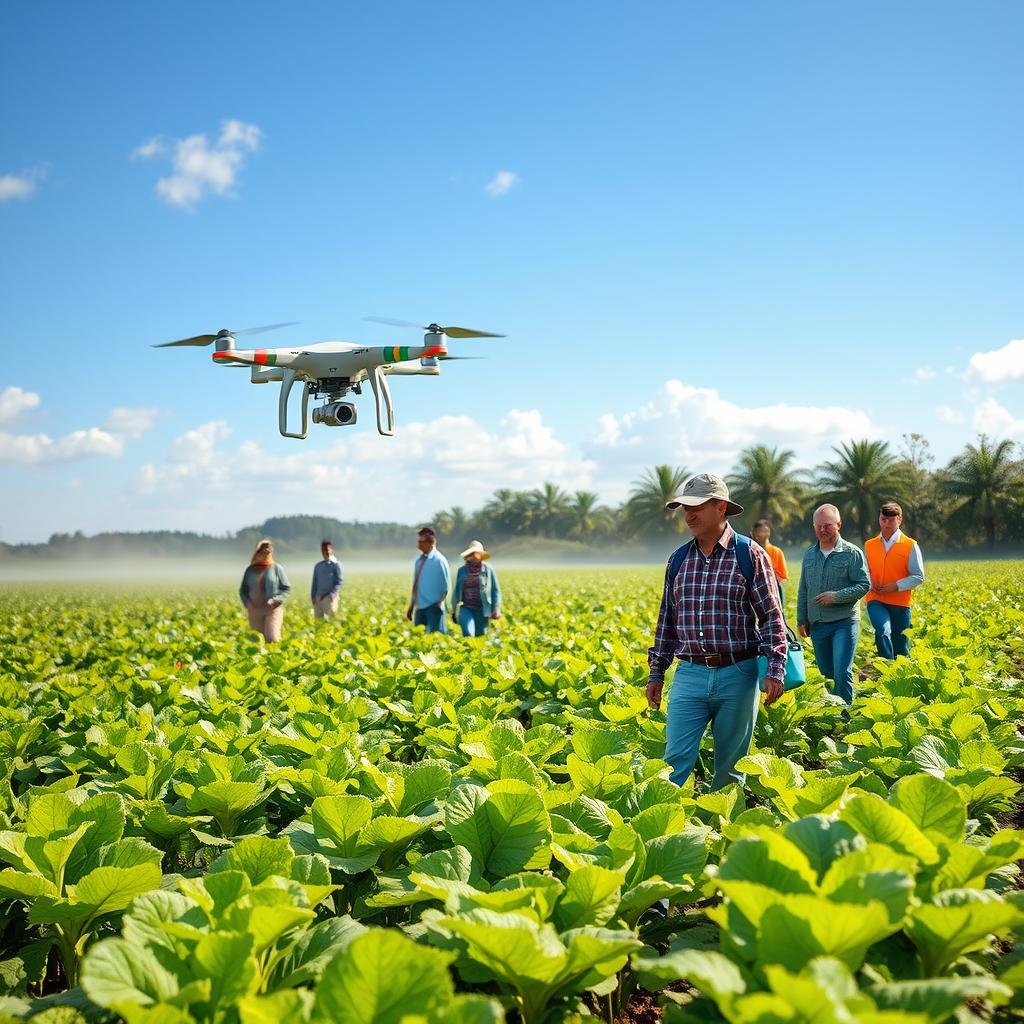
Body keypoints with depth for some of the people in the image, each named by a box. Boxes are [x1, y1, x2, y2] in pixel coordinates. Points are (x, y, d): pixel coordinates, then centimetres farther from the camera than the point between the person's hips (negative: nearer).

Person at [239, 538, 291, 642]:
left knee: (272, 639, -16)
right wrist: (247, 602, -2)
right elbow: (243, 590, 17)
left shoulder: (277, 568, 3)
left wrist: (275, 600, -13)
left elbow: (287, 589, 2)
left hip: (273, 610, -3)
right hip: (255, 611, 3)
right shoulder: (250, 570, 10)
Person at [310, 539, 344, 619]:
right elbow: (314, 583, 18)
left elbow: (340, 581, -5)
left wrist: (333, 593, -16)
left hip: (330, 596, -5)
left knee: (328, 618, -12)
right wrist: (313, 597, 9)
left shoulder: (336, 564, 2)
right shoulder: (318, 566, 16)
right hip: (319, 597, 5)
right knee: (318, 618, 1)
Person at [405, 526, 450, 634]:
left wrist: (439, 602, -15)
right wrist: (411, 606, 18)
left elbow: (446, 587, -6)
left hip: (433, 607, -7)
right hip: (420, 607, 7)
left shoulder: (439, 560, -9)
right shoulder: (419, 561, 11)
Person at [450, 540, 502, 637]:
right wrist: (454, 610, 15)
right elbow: (456, 590, 14)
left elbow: (495, 590, 6)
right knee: (468, 634, -19)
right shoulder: (462, 570, 5)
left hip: (482, 610, 0)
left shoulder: (488, 570, 1)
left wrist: (496, 609, -2)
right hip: (466, 608, 0)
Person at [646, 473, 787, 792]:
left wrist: (776, 670, -11)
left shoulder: (749, 554, -2)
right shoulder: (678, 559, 10)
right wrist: (656, 673, 14)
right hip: (689, 675, 3)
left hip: (738, 675, -3)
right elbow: (667, 619, 17)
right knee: (675, 761, -4)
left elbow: (771, 616, -2)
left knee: (730, 766, 8)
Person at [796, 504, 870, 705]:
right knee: (826, 673, 12)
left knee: (842, 674, -11)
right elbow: (803, 591, 17)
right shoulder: (809, 554, 12)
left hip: (844, 622, -5)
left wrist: (837, 596, -19)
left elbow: (864, 585, -8)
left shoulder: (852, 553, -5)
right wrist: (801, 620, 13)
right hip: (817, 624, 5)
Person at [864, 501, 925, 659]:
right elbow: (864, 572, 18)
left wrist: (896, 586, -14)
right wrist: (871, 583, -5)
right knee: (883, 630, -27)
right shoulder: (870, 545, 8)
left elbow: (918, 577, -1)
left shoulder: (910, 546, -1)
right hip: (876, 600, 1)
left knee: (900, 647, 5)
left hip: (900, 603, -1)